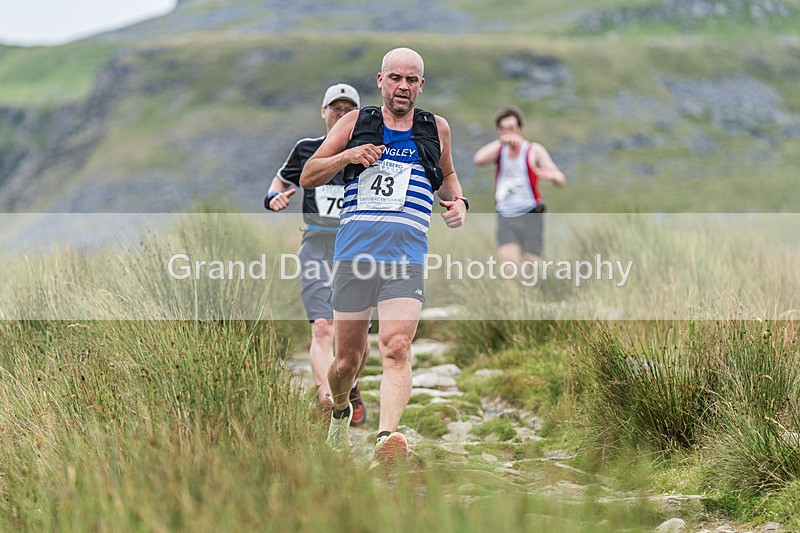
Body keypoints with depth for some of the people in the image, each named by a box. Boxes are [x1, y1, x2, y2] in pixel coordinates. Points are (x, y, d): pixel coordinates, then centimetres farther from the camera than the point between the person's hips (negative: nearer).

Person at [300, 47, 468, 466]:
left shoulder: (436, 128, 16)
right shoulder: (354, 123, 12)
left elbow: (446, 173, 35)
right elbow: (307, 177, 12)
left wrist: (457, 202, 13)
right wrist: (347, 156, -5)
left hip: (407, 257, 0)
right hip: (354, 253, 0)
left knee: (396, 348, -21)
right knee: (347, 359, 6)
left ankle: (387, 440, -33)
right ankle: (339, 412, 37)